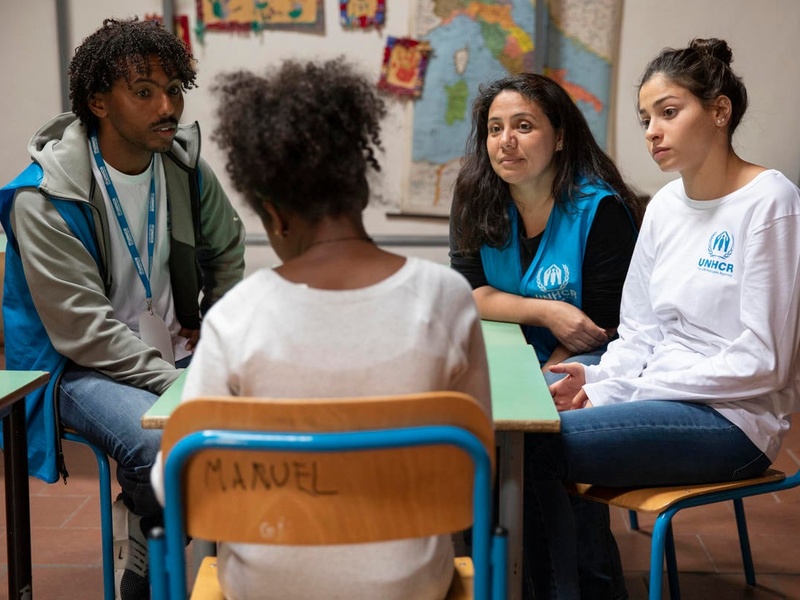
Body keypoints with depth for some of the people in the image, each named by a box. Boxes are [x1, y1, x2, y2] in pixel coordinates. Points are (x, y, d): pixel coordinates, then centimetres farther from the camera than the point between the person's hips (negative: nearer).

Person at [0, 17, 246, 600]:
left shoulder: (185, 166, 0)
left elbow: (226, 250, 17)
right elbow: (86, 332, -21)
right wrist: (180, 386, -25)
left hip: (175, 355, 6)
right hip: (84, 370, -5)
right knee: (166, 442, -34)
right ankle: (142, 536, -2)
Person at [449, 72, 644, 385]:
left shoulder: (600, 208, -13)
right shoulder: (474, 197, -1)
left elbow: (601, 324, -13)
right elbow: (468, 291, -6)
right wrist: (546, 312, -19)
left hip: (579, 359, -5)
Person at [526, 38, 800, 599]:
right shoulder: (665, 205, 9)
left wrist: (636, 385, -14)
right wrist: (598, 382, -8)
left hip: (735, 418, -7)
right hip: (664, 399, 7)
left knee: (534, 447, -23)